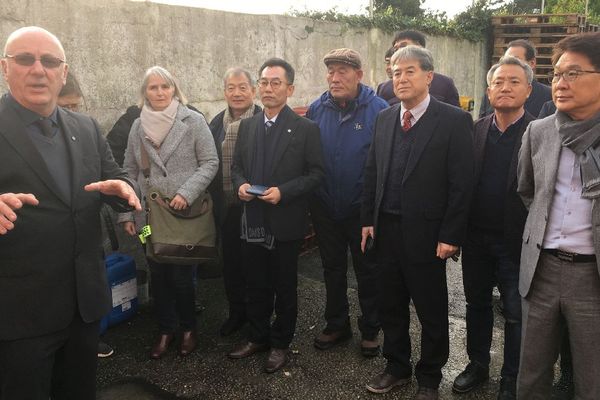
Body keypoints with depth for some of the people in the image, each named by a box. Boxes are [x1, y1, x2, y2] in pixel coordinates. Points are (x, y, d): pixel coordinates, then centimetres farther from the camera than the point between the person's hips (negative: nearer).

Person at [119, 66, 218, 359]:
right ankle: (165, 329, 30)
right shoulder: (138, 126, 6)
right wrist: (126, 213, 5)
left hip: (184, 214, -3)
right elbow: (130, 172, 10)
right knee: (158, 275, 11)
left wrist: (186, 193, -17)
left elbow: (210, 162, -6)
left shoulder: (193, 121, -5)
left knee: (182, 276, 3)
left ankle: (188, 328, 27)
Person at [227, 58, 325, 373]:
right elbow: (236, 166, 15)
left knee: (284, 286, 11)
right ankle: (257, 337, 35)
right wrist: (240, 184, -7)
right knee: (255, 285, 16)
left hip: (286, 223, -4)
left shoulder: (305, 128, -6)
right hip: (252, 222, 4)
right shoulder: (247, 126, 8)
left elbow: (316, 173, -8)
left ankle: (280, 344, 28)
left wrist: (283, 192, -19)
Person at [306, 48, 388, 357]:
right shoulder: (316, 109, 0)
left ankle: (370, 330, 31)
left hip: (362, 208, -3)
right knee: (332, 269, 18)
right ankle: (336, 325, 36)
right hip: (325, 207, 4)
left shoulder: (378, 109, -12)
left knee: (368, 271, 12)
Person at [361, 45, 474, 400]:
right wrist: (368, 220, 7)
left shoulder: (454, 120, -9)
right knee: (391, 307, 17)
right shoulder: (385, 118, 8)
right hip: (386, 228, 5)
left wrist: (450, 236, -14)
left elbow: (462, 183, -11)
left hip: (426, 233, -5)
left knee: (432, 312, 11)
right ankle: (397, 367, 37)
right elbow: (373, 172, 10)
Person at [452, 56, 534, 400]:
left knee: (517, 315, 10)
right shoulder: (475, 131, 2)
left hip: (516, 242, -3)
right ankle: (478, 365, 38)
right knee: (477, 304, 18)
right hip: (476, 239, 4)